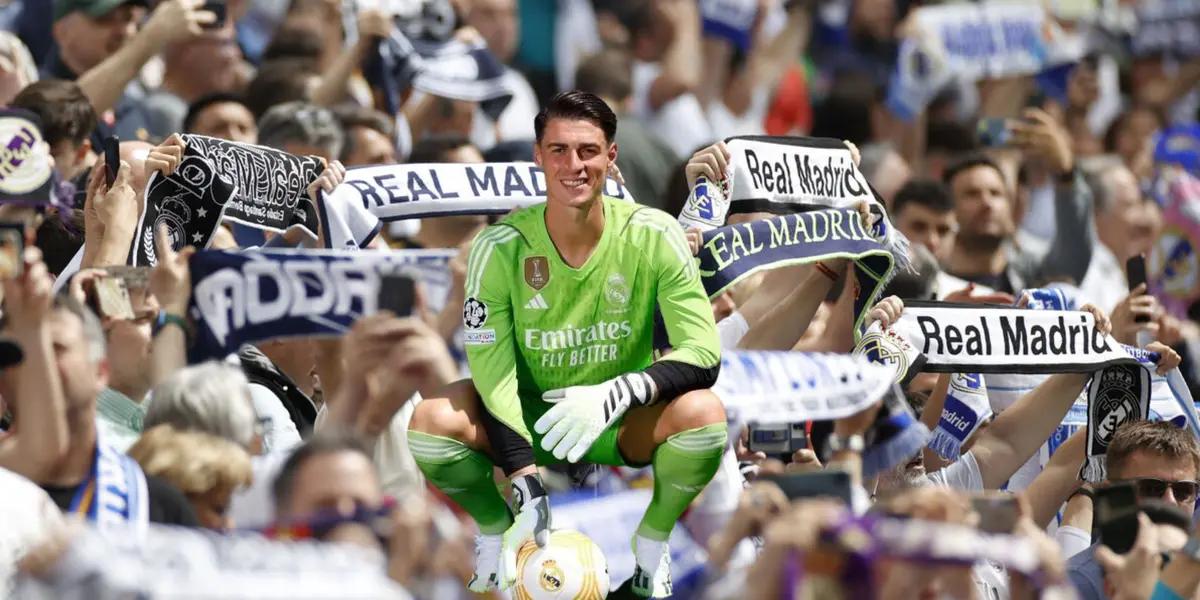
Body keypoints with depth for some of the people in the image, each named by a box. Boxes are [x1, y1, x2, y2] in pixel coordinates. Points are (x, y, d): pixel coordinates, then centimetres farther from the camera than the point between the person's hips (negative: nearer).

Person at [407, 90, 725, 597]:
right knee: (432, 420, -29)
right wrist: (528, 492, -30)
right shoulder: (500, 247, -16)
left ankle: (653, 541, -3)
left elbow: (703, 355, -20)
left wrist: (616, 394, -39)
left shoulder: (654, 236, -16)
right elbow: (493, 374, -18)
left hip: (625, 425, -1)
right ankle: (495, 529, 4)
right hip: (529, 420, 1)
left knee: (702, 412, -33)